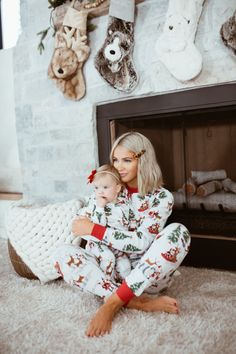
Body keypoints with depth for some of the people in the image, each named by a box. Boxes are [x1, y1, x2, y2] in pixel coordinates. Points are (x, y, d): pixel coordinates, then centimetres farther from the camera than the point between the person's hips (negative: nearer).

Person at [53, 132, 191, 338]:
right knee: (64, 255, -21)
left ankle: (113, 302, -30)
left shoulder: (161, 197, -6)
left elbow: (140, 243, -18)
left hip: (148, 274, -2)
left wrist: (93, 229, -20)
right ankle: (138, 302, -29)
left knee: (177, 231, -29)